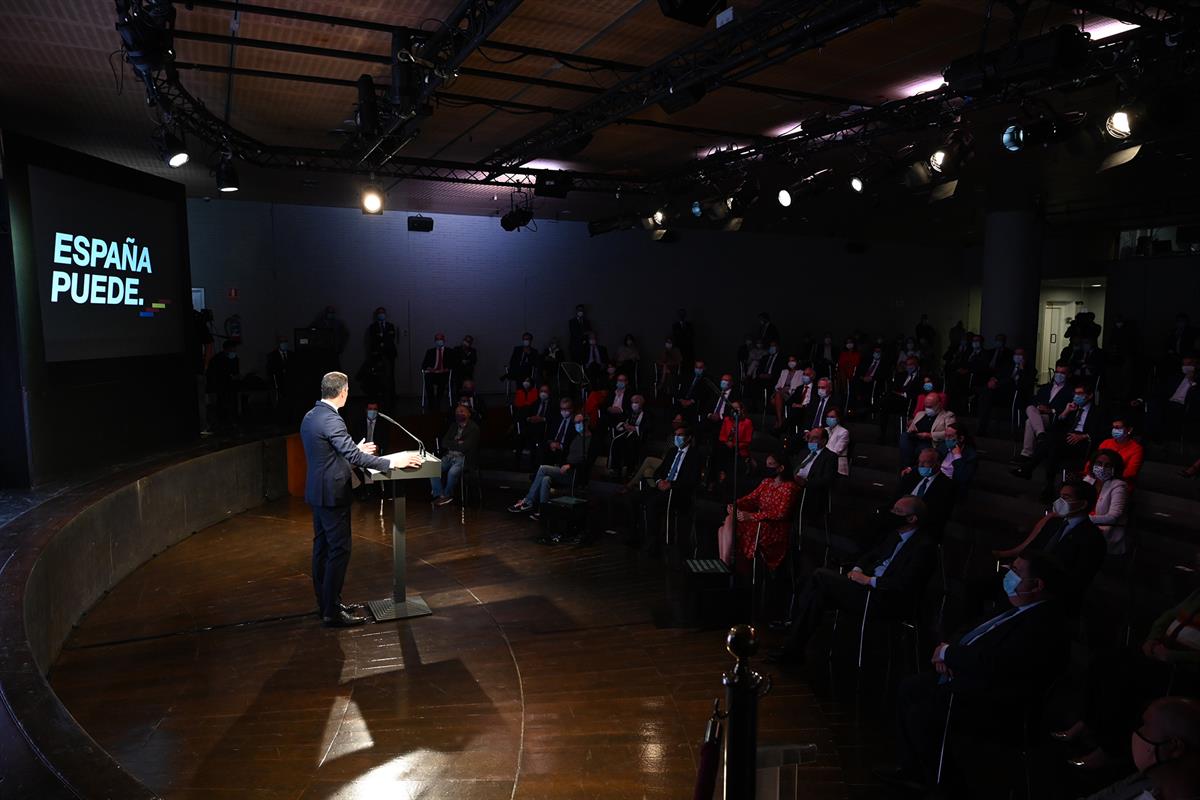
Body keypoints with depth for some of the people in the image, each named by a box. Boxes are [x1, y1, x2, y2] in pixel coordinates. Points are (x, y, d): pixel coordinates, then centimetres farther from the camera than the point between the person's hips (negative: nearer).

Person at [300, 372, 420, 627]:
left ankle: (326, 602, 27)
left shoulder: (310, 416, 8)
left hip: (317, 491, 10)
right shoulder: (331, 420, -22)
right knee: (339, 550, -3)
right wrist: (392, 463, -25)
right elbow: (354, 457, -27)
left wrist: (356, 449, 27)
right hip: (332, 493, -10)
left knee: (322, 546, 16)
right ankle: (333, 612, 2)